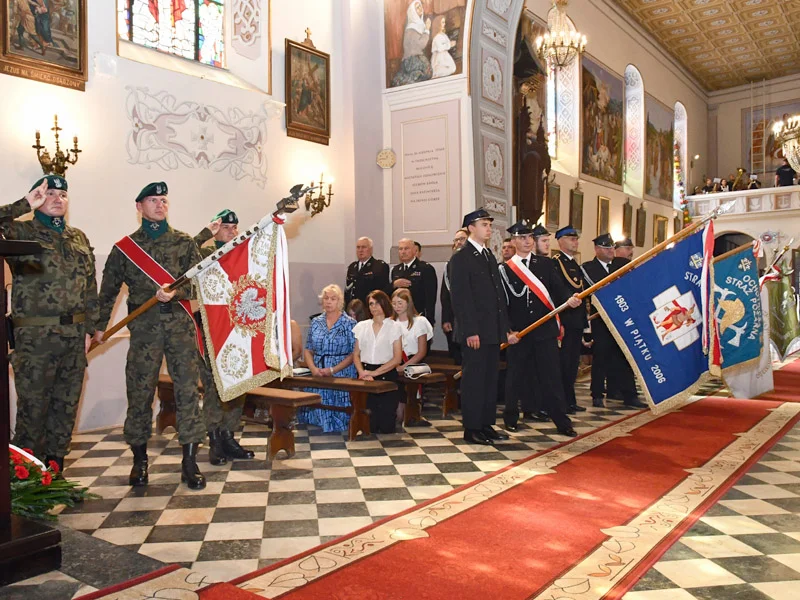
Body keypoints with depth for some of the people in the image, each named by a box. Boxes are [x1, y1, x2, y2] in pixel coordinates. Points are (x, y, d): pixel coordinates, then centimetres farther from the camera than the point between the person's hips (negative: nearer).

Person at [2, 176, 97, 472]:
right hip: (35, 336, -5)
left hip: (74, 336, 5)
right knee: (33, 406, 0)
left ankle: (55, 467, 23)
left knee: (67, 404, 11)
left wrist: (89, 328, 9)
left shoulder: (79, 238, 16)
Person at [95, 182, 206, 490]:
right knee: (140, 392, 2)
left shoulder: (184, 242, 10)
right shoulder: (124, 247, 10)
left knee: (188, 389, -3)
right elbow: (108, 289, 15)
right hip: (144, 327, 0)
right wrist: (100, 325, 14)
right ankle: (139, 460, 19)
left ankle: (189, 461, 4)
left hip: (181, 325, 0)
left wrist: (175, 293, -14)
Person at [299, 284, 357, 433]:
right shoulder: (316, 322, 11)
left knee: (337, 409, -8)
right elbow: (308, 350, 11)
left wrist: (333, 370, -17)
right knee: (317, 408, 1)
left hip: (341, 375, -4)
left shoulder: (350, 324, -3)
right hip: (318, 375, 4)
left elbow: (353, 353, -8)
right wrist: (313, 368, -8)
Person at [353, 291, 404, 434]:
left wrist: (374, 372, -14)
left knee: (386, 424, -7)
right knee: (369, 423, -4)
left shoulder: (394, 327, 3)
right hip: (365, 378, 2)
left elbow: (397, 359, -4)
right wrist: (362, 372, -11)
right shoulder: (361, 326, 13)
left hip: (386, 375, -2)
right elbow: (356, 355, 9)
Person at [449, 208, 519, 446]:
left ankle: (486, 424, 21)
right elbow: (461, 298, -14)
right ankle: (472, 429, 6)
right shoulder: (460, 258, -8)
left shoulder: (490, 257, 17)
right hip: (475, 331, -8)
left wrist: (505, 328, 13)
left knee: (490, 378, 11)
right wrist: (470, 331, -19)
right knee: (474, 379, -2)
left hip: (493, 330, 8)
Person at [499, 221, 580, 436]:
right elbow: (502, 302, 1)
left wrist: (569, 300, -21)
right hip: (518, 331, -1)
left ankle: (562, 422, 8)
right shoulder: (505, 269, 3)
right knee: (516, 376, 8)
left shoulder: (545, 264, 9)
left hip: (546, 329, 1)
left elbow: (557, 290, 1)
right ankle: (511, 417, 24)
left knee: (552, 375, 1)